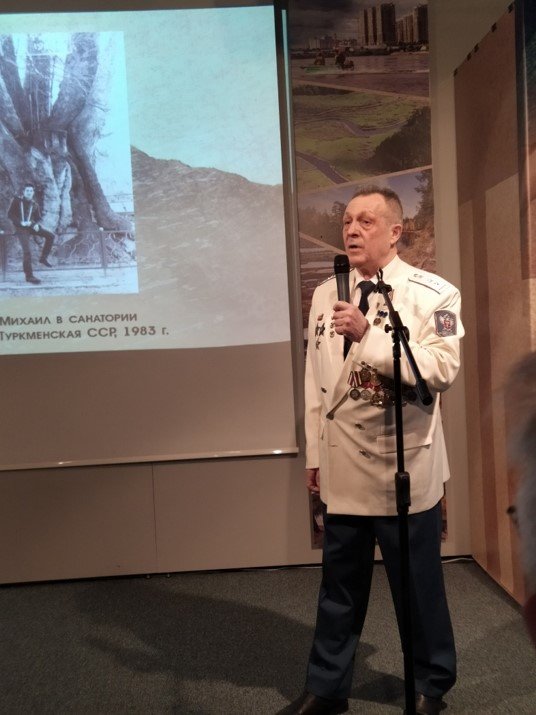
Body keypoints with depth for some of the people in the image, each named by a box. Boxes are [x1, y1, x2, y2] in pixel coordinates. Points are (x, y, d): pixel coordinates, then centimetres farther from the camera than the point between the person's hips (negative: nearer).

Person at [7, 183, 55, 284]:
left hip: (31, 226, 4)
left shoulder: (35, 205, 12)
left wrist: (36, 224, -11)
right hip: (21, 228, -4)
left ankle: (43, 258, 0)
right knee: (27, 251, -16)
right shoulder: (16, 200, 1)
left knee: (51, 236, -14)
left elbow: (38, 218, 13)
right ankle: (29, 276, -9)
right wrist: (21, 222, -18)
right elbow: (10, 214, -4)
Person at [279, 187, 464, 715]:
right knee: (339, 583, 16)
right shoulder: (325, 296, 8)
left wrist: (368, 334, -25)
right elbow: (314, 381, 9)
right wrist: (313, 453, 10)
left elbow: (442, 368, -19)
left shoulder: (432, 294, -7)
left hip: (405, 466, -4)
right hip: (343, 466, 4)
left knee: (419, 584, 12)